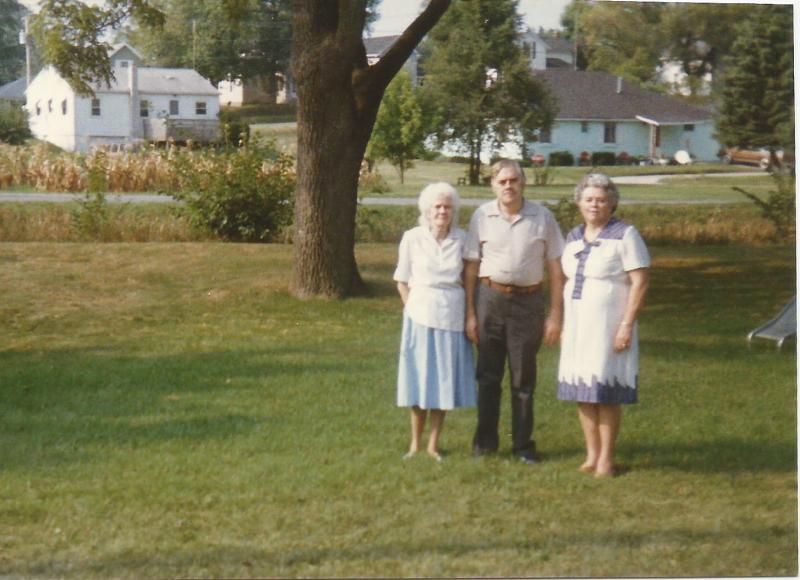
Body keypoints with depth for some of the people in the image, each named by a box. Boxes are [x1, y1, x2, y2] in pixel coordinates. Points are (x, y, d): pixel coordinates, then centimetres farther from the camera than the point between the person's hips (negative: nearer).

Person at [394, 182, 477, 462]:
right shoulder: (412, 238, -4)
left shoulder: (462, 239, -1)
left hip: (452, 315, 1)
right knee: (419, 379, 5)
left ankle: (433, 444, 16)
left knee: (445, 381, 6)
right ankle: (415, 443, 17)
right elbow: (402, 281, 4)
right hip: (421, 314, -1)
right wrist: (414, 308, 0)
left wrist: (468, 312, 3)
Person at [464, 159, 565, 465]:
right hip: (490, 298, 1)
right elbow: (471, 268, 4)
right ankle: (485, 440, 18)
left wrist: (555, 315, -1)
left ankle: (523, 444, 16)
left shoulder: (542, 217, -1)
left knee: (524, 378, 6)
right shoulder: (482, 216, 0)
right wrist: (470, 314, 0)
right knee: (488, 375, 7)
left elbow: (555, 268, 2)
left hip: (528, 301, 0)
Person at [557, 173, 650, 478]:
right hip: (577, 325, 6)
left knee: (606, 394, -4)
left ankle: (606, 458, 4)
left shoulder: (625, 235, -8)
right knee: (582, 392, 6)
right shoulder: (574, 237, 12)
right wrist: (564, 324, 14)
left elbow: (640, 283, -12)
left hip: (608, 325, -6)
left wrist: (626, 325, -18)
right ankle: (591, 454, 15)